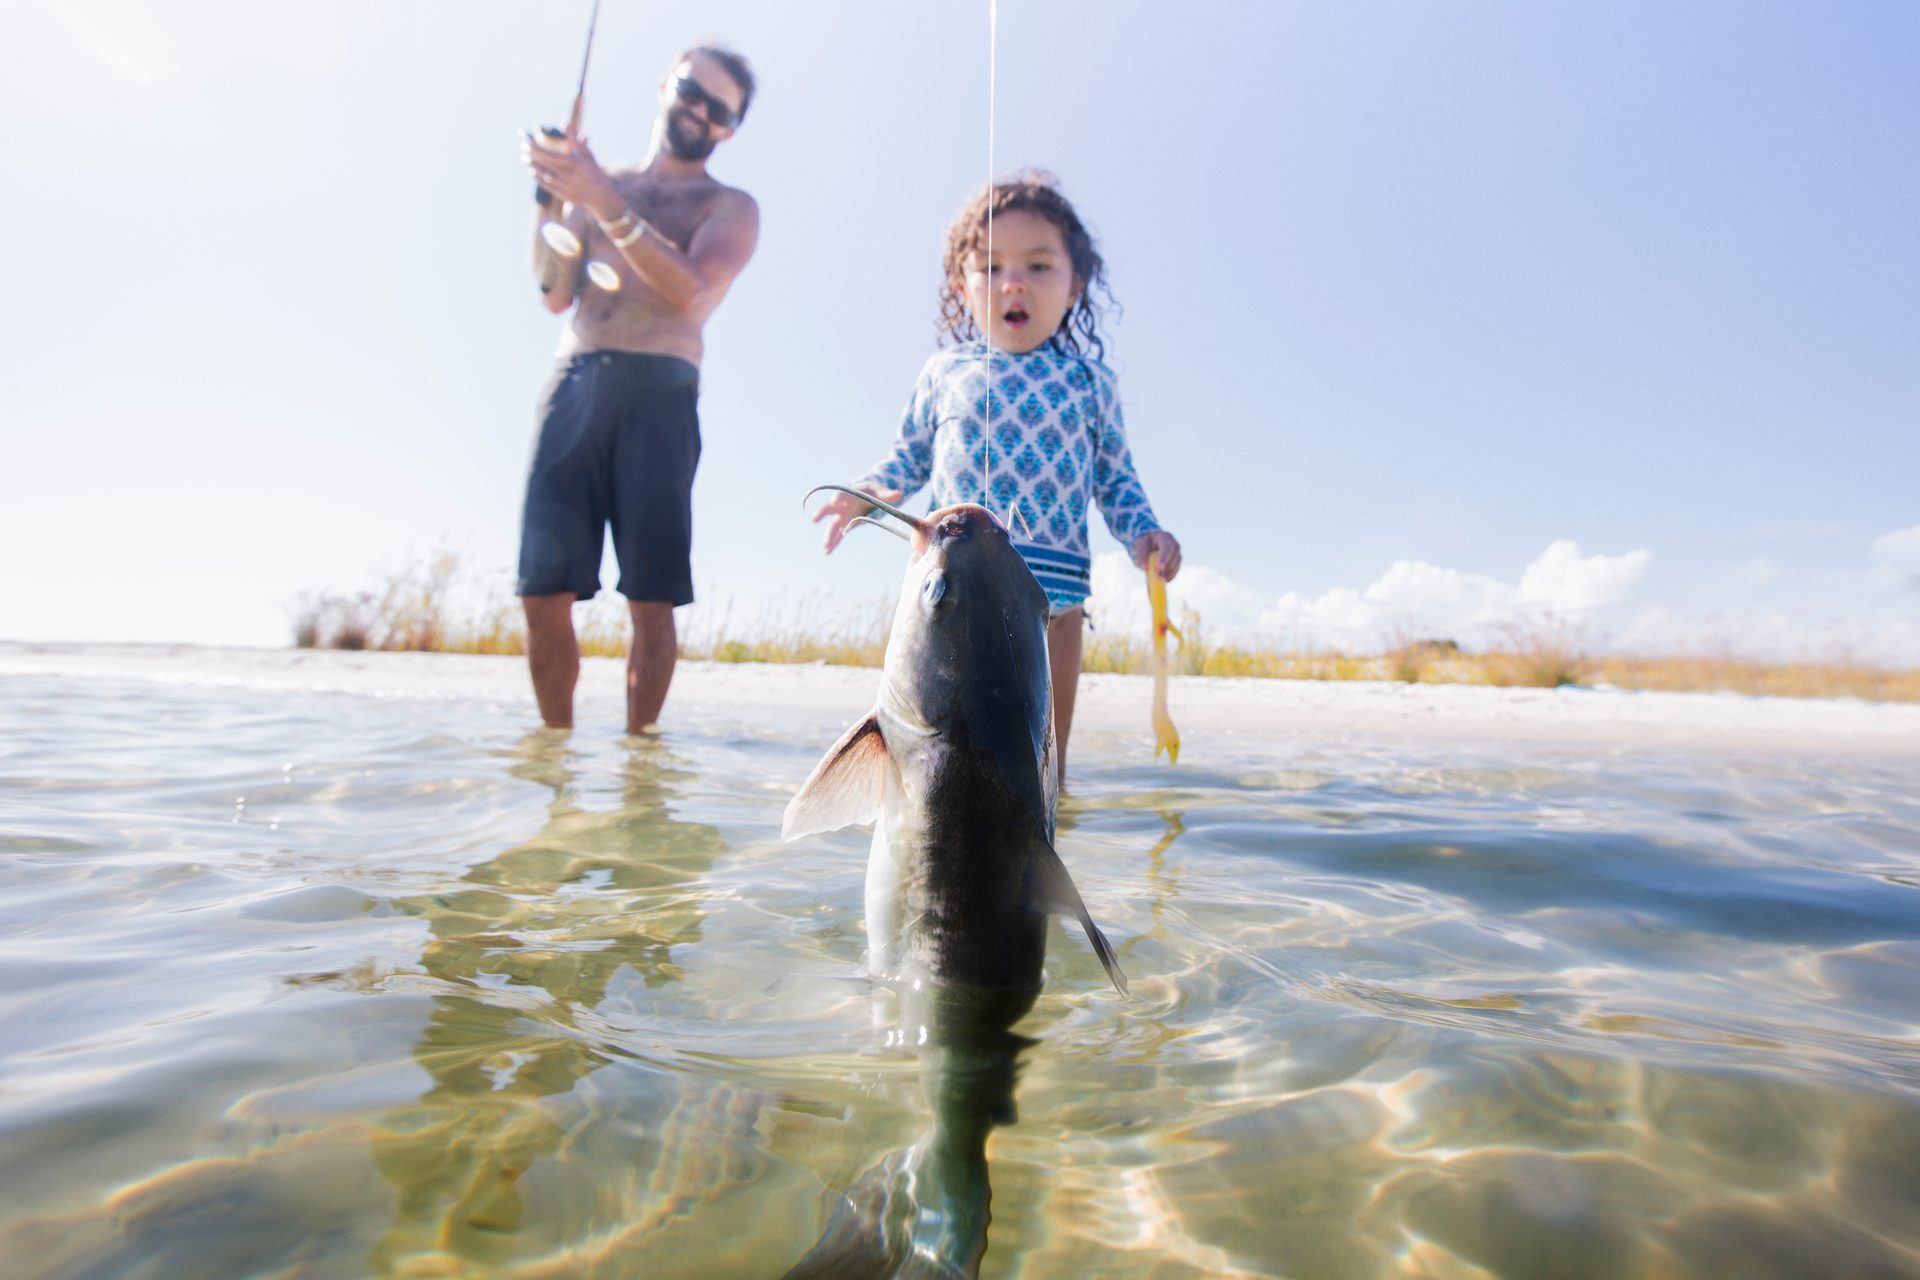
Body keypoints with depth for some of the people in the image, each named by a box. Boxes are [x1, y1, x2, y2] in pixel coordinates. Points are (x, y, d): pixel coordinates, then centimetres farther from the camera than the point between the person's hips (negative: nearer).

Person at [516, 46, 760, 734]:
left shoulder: (731, 208, 13)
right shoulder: (596, 183, 24)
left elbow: (689, 291, -7)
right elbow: (557, 296, 13)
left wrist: (607, 205, -15)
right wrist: (547, 196, 2)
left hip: (660, 393, -3)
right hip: (575, 384, 3)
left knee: (651, 599, -10)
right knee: (543, 589, -4)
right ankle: (556, 741, 9)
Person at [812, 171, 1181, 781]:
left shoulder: (1090, 382, 11)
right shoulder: (944, 372, 9)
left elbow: (1115, 475, 16)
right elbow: (910, 454, 16)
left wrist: (1143, 532, -1)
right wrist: (870, 491, -4)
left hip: (1054, 586, 1)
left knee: (1042, 762, 7)